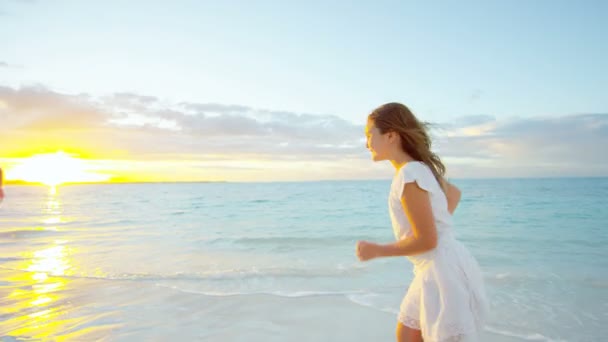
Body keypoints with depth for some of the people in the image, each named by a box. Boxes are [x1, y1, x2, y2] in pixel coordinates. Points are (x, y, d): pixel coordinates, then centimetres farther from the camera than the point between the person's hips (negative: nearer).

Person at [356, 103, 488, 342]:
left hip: (444, 272, -10)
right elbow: (454, 193, 28)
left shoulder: (409, 175, -20)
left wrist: (376, 251, -11)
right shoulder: (421, 168, 9)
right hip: (433, 271, 10)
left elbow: (426, 241, -21)